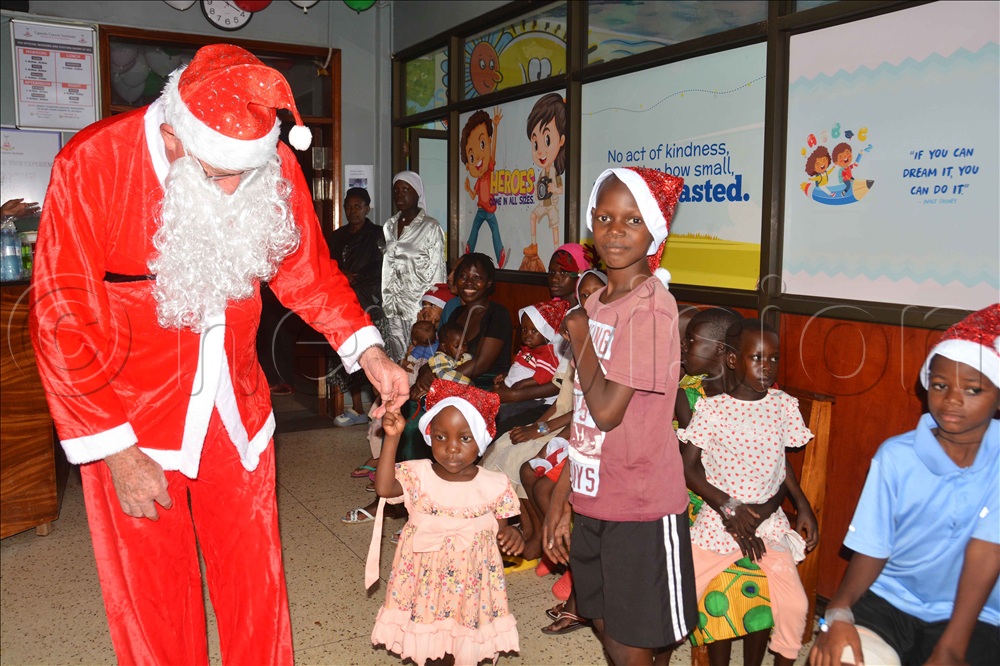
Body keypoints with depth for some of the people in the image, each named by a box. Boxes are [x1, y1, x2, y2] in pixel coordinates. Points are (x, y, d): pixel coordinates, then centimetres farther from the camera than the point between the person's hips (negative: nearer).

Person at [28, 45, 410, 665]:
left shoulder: (275, 163, -8)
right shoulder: (92, 164, -18)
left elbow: (308, 267, 5)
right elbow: (64, 322, -15)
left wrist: (368, 351, -8)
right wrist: (115, 448, -14)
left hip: (237, 410, 3)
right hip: (131, 418, -2)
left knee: (255, 574, 13)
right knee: (154, 592, 11)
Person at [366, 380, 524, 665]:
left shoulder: (494, 486, -8)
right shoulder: (417, 475, -9)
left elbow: (500, 530, 2)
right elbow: (384, 488, -26)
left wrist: (511, 534, -22)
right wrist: (392, 438, -31)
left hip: (470, 584, 0)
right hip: (425, 582, 1)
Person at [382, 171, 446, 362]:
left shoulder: (431, 227, -5)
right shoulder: (389, 226, 12)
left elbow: (435, 271, -5)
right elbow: (386, 267, 14)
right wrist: (386, 302, 10)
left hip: (420, 305, -5)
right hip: (393, 307, 5)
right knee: (396, 359, 5)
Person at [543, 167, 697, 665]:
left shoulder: (651, 306, -18)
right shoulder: (596, 305, 7)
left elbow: (607, 411, -23)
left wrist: (579, 334, -11)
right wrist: (560, 499, 12)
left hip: (641, 509, -8)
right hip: (592, 502, 8)